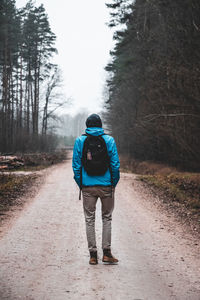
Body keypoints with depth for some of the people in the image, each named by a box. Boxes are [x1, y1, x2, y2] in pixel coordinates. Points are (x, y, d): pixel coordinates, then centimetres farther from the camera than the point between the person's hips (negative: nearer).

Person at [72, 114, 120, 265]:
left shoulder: (80, 141, 1)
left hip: (88, 186, 0)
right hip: (106, 185, 0)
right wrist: (114, 184, 7)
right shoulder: (109, 140, -2)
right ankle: (107, 252, 7)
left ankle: (93, 254, 7)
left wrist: (80, 184, 10)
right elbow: (115, 164, -4)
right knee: (107, 218, 12)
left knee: (90, 220, 7)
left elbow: (76, 165, 0)